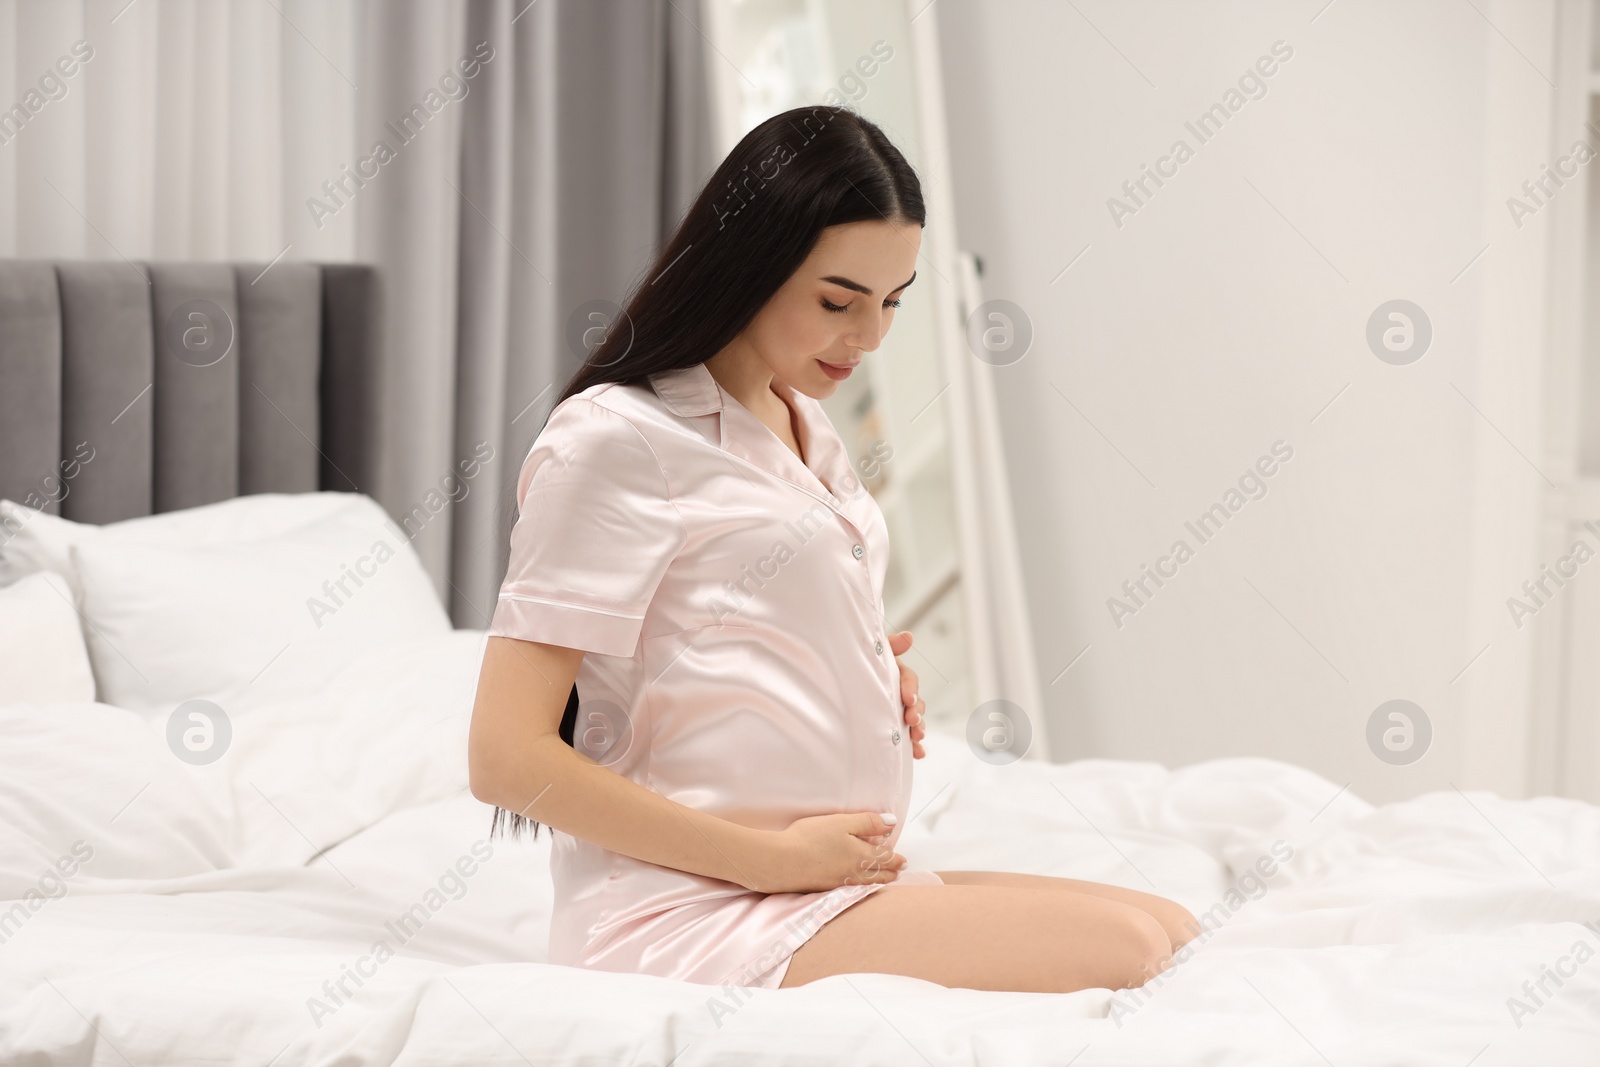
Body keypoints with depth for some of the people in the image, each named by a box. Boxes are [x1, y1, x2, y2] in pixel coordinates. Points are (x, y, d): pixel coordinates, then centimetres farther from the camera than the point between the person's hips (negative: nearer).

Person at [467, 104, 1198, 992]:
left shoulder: (809, 433, 19)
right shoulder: (618, 438, -9)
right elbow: (507, 757, -15)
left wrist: (869, 672, 10)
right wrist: (773, 859, -15)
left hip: (841, 881, 9)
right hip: (687, 913, -9)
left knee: (1172, 928, -6)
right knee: (1120, 949, -22)